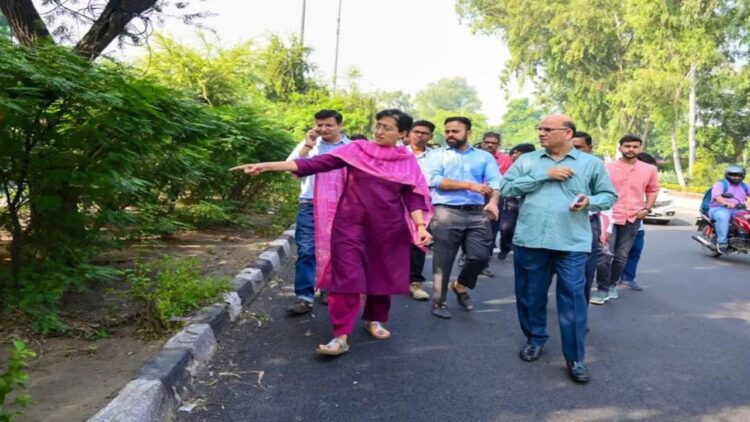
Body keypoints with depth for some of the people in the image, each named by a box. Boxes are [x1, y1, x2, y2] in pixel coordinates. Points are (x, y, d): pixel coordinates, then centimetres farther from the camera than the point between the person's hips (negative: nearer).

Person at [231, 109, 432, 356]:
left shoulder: (407, 162, 3)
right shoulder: (356, 150, -1)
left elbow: (413, 197, 3)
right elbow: (317, 163, -8)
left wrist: (420, 226, -13)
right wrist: (268, 166, -16)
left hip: (388, 228, 2)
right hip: (351, 225, -1)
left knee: (383, 275, 12)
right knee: (346, 277, -5)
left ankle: (374, 320, 34)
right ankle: (341, 336, 0)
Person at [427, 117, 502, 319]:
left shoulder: (485, 156, 13)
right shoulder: (439, 156, 9)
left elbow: (494, 182, 0)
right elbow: (435, 181, -6)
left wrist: (493, 201, -22)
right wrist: (469, 185, -13)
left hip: (478, 213, 2)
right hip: (447, 212, -2)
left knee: (481, 256, -2)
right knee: (443, 261, 1)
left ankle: (461, 286, 27)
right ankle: (439, 302, 19)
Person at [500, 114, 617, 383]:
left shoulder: (591, 163, 6)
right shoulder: (527, 160, 7)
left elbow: (609, 195, 10)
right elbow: (506, 188, -4)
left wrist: (591, 202, -13)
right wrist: (544, 175, -10)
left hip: (572, 243, -2)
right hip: (530, 240, 2)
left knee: (573, 298, -4)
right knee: (531, 295, 13)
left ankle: (575, 359, 7)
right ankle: (535, 339, 35)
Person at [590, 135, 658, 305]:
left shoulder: (649, 169, 4)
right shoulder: (608, 168, -3)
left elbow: (653, 190, 15)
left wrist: (647, 209, 2)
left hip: (633, 219, 3)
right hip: (610, 216, -2)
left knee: (622, 256, 10)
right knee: (604, 255, -8)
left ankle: (612, 285, 26)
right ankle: (602, 289, 2)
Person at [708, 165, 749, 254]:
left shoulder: (744, 186, 20)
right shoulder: (720, 184, 0)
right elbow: (717, 196, -18)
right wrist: (727, 203, -37)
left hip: (738, 211, 5)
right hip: (719, 209, -5)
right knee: (723, 217, -38)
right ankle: (722, 242, -35)